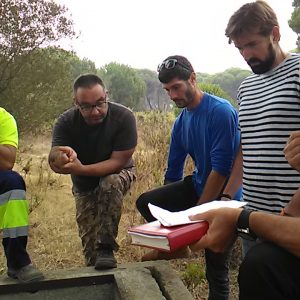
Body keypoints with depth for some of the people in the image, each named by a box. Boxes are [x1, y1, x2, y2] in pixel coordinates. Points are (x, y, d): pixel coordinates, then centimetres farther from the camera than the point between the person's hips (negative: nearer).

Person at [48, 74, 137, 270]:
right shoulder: (66, 122, -21)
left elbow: (118, 162, -30)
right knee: (88, 238, -1)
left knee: (111, 185, -36)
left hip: (117, 175, -2)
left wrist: (81, 169, -42)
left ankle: (106, 248, -26)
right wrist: (61, 157, -56)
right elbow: (53, 162, -31)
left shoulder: (123, 117, -28)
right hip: (84, 186, 3)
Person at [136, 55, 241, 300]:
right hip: (198, 185, 7)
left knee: (216, 269, 1)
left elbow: (221, 168, -22)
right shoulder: (181, 122, 4)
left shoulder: (221, 111, -19)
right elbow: (174, 170, 9)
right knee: (146, 202, -7)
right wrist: (169, 205, 11)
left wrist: (197, 212, -17)